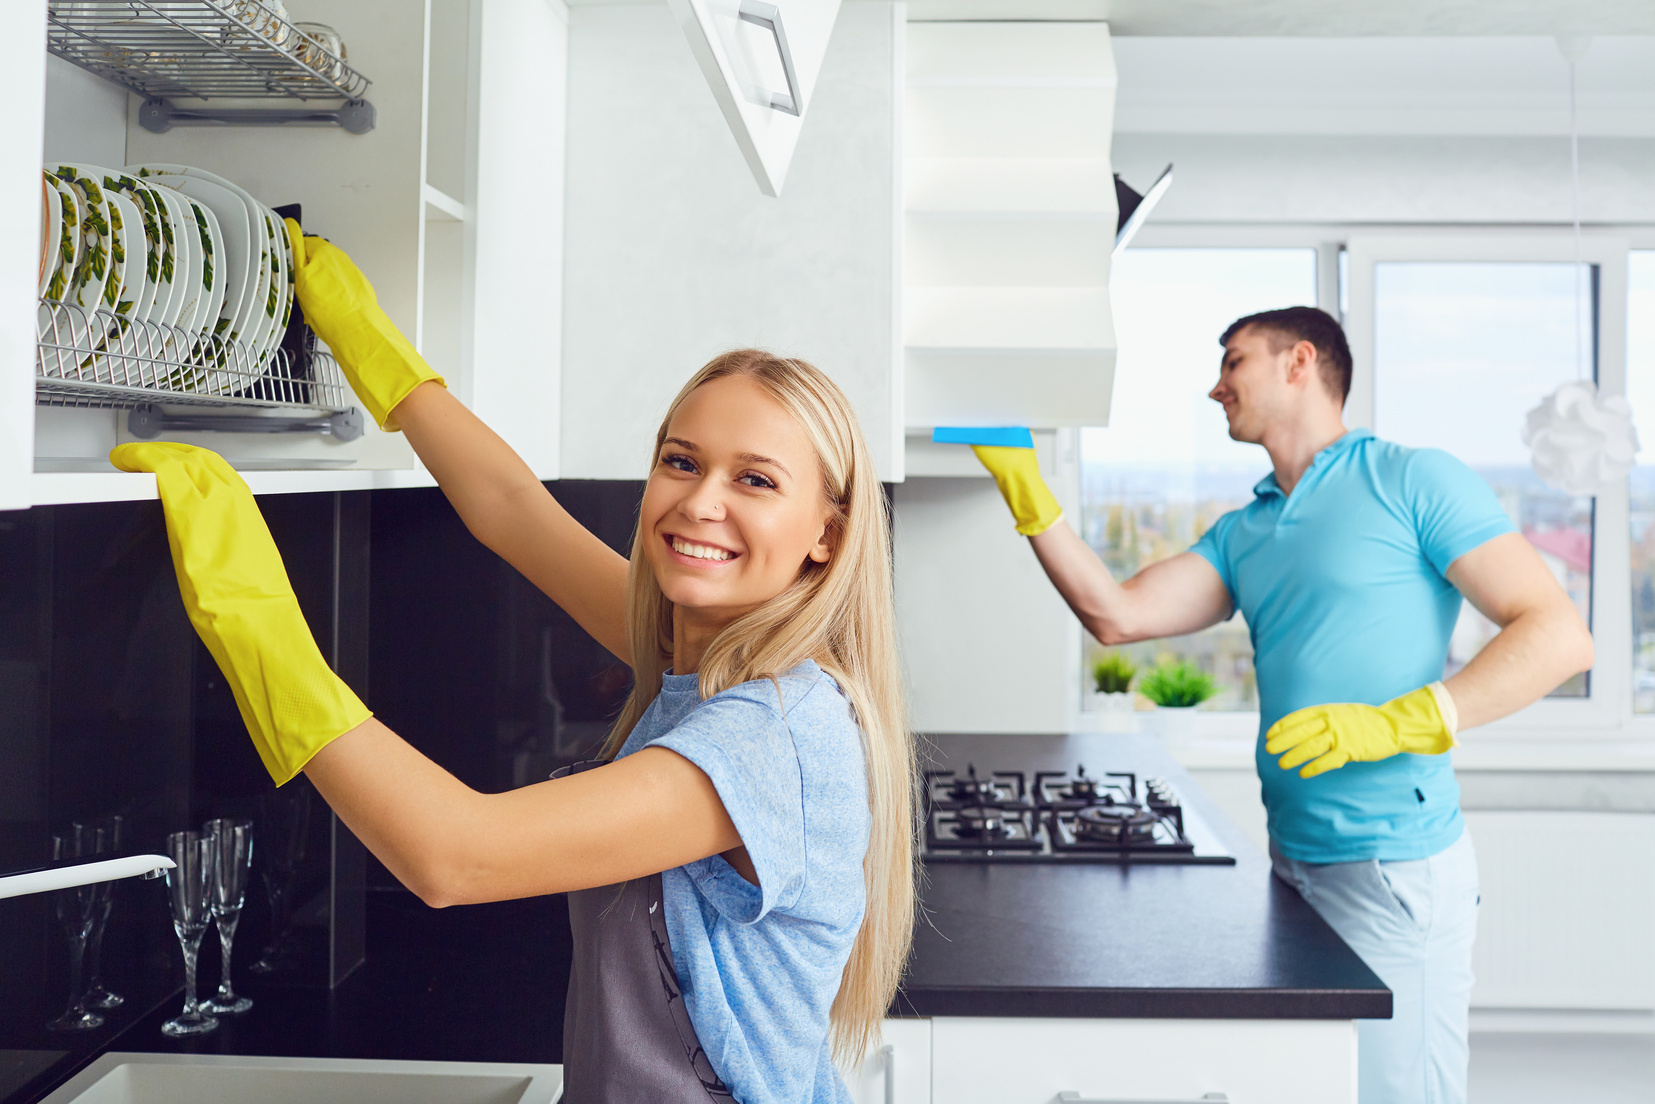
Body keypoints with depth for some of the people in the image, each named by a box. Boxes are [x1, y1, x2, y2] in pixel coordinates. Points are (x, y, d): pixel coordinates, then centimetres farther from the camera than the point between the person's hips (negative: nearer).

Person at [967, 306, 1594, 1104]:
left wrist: (1393, 723, -22)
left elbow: (1559, 635, -11)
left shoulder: (1413, 481, -5)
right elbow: (1116, 615, 7)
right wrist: (1023, 488, 3)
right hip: (1291, 857, 7)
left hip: (1395, 863, -7)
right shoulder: (1242, 534, 15)